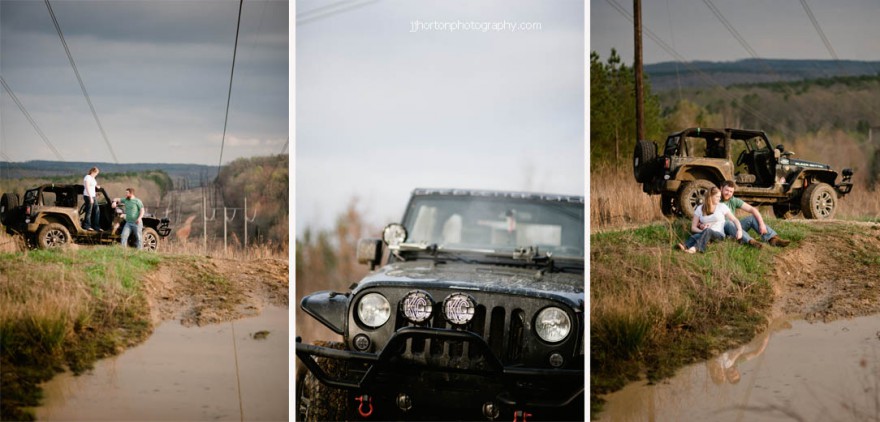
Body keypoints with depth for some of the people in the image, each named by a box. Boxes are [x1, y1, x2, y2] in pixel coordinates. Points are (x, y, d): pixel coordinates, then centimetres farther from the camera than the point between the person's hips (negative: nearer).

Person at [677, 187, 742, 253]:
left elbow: (734, 220, 9)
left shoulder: (722, 206, 8)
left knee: (708, 231, -38)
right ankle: (686, 246, -68)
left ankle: (695, 248, -66)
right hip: (705, 234, 2)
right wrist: (702, 231, -12)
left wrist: (739, 230, -11)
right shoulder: (700, 208, 11)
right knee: (696, 236, -36)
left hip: (719, 235, -2)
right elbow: (693, 227, 9)